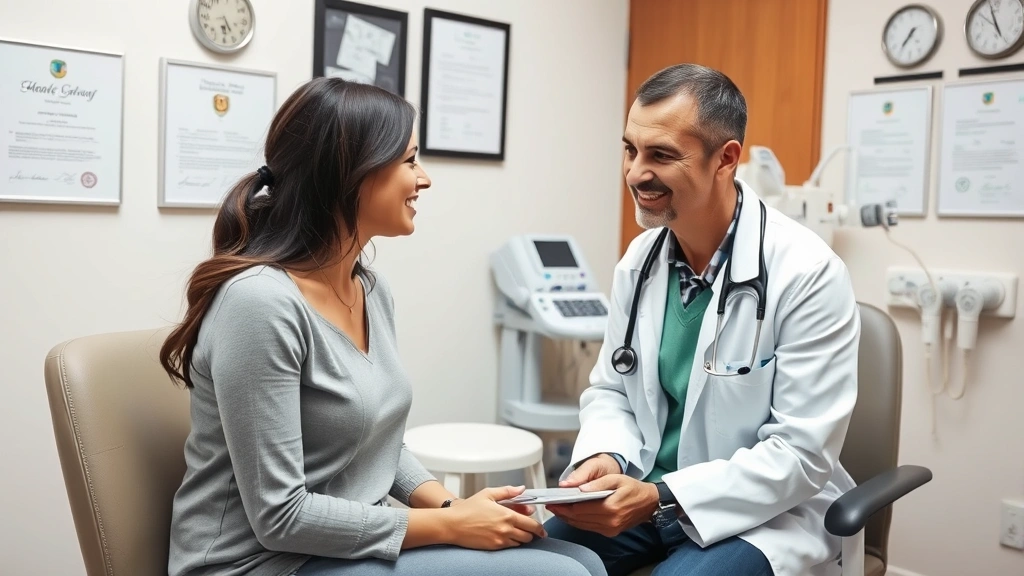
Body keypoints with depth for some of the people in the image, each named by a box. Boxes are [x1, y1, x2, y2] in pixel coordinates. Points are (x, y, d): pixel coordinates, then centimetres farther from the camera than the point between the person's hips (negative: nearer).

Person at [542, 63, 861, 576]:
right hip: (647, 495, 5)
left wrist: (661, 497, -25)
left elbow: (803, 453, -19)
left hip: (763, 514, -5)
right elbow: (610, 390, 9)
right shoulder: (639, 260, 1)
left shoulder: (808, 274, -18)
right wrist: (606, 458, -13)